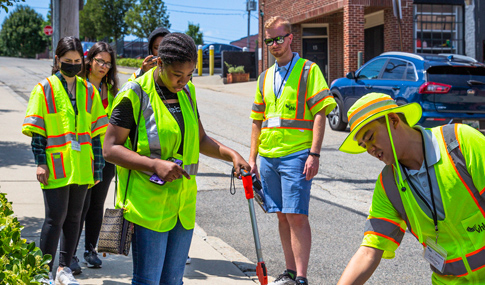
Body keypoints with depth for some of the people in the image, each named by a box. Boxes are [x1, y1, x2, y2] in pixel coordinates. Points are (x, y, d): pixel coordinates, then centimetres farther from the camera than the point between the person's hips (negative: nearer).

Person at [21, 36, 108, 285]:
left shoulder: (88, 91, 10)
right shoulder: (44, 89, -2)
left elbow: (96, 130, 12)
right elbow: (36, 130, -3)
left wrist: (97, 163, 8)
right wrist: (40, 162, -10)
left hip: (81, 166, 4)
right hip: (55, 166, -4)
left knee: (74, 217, 10)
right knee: (55, 218, -4)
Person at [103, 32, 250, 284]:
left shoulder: (186, 92, 10)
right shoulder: (134, 95, -11)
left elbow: (200, 139, 21)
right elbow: (110, 149, -13)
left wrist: (232, 154, 3)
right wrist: (155, 165, -24)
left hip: (183, 204, 6)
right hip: (147, 204, -6)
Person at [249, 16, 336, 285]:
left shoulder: (308, 70, 0)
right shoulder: (265, 77, 17)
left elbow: (319, 113, -7)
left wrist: (314, 154, -15)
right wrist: (252, 158, 14)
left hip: (296, 154, -6)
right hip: (268, 156, 6)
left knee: (296, 216, -10)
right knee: (282, 216, 9)